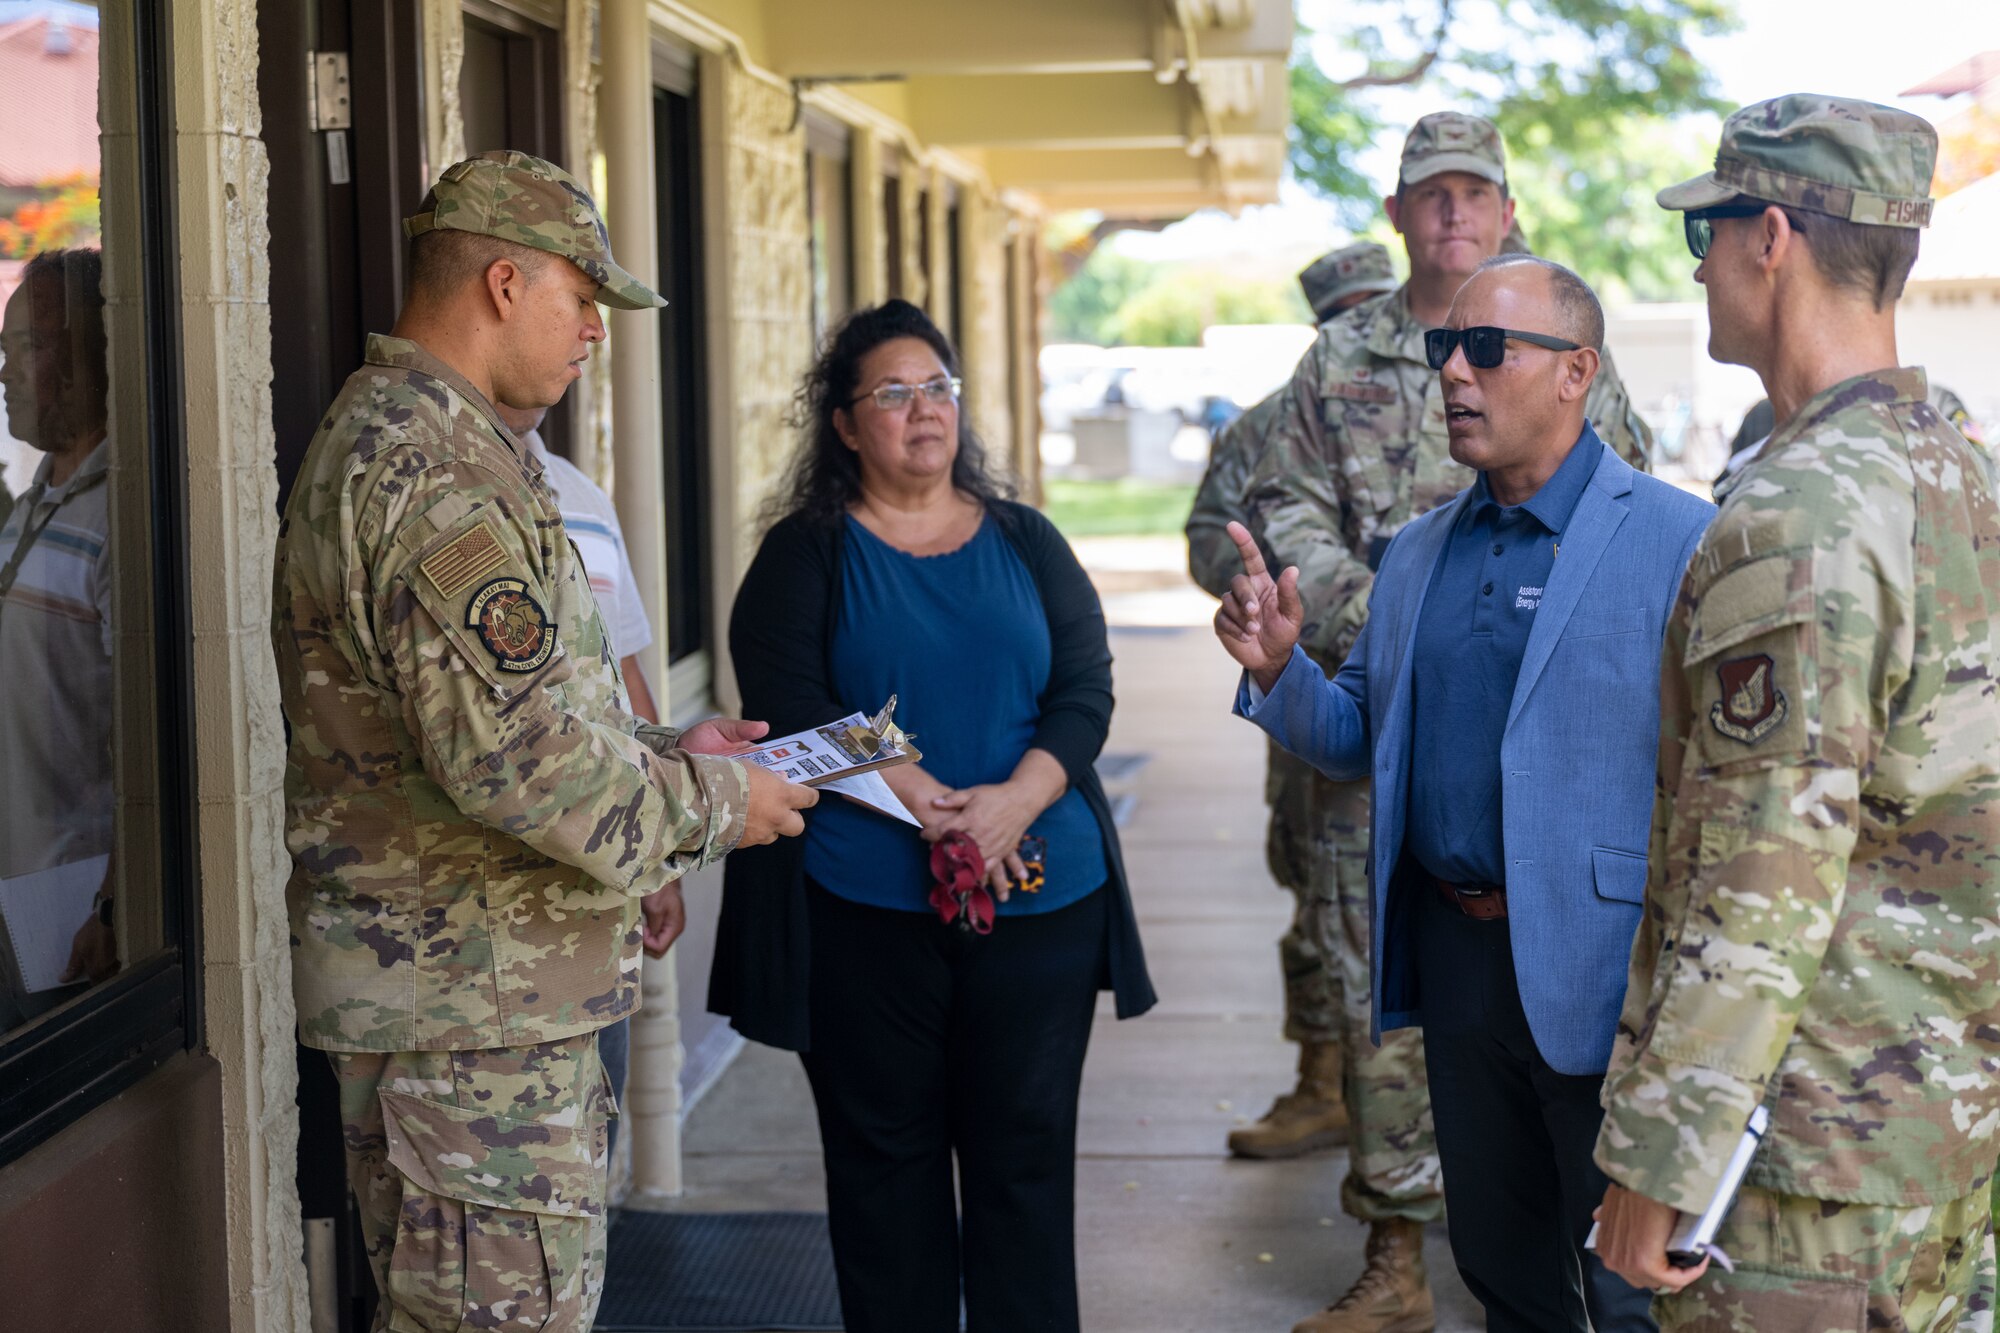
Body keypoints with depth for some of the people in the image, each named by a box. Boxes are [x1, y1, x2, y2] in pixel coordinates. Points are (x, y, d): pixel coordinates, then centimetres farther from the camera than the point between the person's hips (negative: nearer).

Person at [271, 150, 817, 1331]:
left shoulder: (390, 438, 17)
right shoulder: (441, 477, -20)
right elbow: (509, 756, -26)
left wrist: (663, 749, 14)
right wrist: (706, 806, -12)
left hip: (478, 984, 11)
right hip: (473, 1007, -11)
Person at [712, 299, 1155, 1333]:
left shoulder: (1026, 542, 12)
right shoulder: (804, 553, 3)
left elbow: (1085, 691, 4)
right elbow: (792, 706, -9)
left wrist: (1015, 800, -14)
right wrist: (927, 805, -17)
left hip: (1040, 898, 2)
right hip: (863, 907, -2)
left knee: (1026, 1152, 5)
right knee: (885, 1153, 5)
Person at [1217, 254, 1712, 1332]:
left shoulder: (1675, 543, -11)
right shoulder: (1417, 556, 11)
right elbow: (1359, 741, 15)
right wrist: (1279, 669, -5)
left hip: (1603, 977, -6)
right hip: (1452, 953, 6)